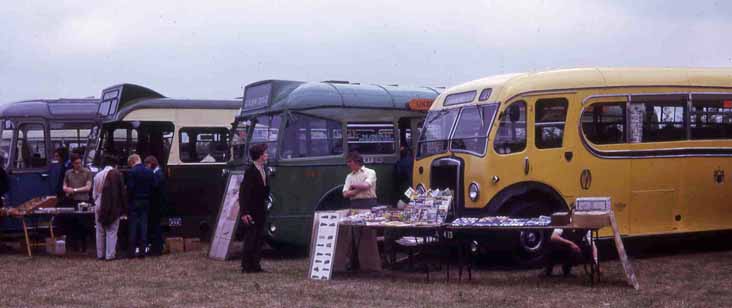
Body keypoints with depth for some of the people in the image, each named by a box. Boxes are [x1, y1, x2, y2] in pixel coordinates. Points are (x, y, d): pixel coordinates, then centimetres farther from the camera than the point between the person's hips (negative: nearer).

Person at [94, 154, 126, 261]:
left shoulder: (98, 175, 6)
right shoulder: (116, 174, -11)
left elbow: (94, 193, 11)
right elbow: (122, 191, -9)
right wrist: (124, 207, -4)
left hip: (99, 206, 5)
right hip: (113, 207, -5)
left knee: (100, 232, 12)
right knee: (111, 232, -1)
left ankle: (100, 254, 16)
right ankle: (110, 254, -3)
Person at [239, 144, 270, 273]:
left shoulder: (262, 170, 11)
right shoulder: (250, 171, -16)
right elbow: (243, 192, -19)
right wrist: (244, 213, -22)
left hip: (261, 210, 9)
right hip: (252, 212, -9)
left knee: (260, 238, 11)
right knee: (250, 239, -4)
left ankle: (255, 265, 18)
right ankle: (247, 266, 2)